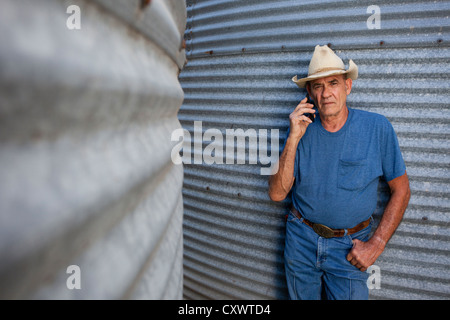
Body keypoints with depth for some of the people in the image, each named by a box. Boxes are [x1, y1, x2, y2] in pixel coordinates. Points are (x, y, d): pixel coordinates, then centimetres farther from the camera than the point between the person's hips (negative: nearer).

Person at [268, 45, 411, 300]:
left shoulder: (377, 127, -10)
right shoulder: (301, 128, -6)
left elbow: (401, 191, -3)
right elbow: (277, 194, -12)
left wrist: (376, 244, -8)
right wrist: (294, 139, -21)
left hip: (349, 247, -2)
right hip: (301, 241, 2)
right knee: (302, 297, 18)